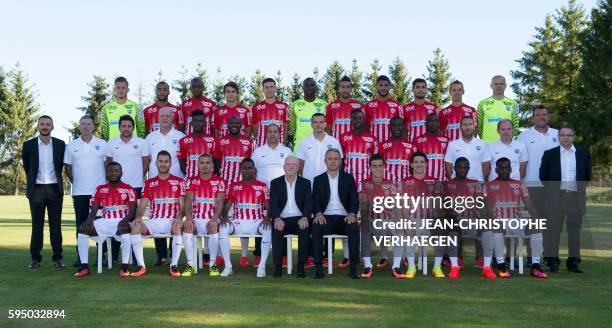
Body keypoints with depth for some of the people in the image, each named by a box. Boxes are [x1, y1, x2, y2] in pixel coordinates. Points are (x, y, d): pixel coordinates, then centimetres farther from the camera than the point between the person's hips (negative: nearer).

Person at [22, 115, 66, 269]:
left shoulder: (60, 144, 2)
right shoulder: (28, 145, 1)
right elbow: (27, 166, 14)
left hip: (55, 188, 0)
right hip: (37, 189, 0)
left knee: (56, 224, 2)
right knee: (37, 225, 3)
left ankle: (58, 257, 7)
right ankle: (35, 258, 8)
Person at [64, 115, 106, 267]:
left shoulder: (102, 144, 6)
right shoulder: (71, 146, 8)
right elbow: (67, 168, 12)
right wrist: (76, 182, 9)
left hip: (100, 190, -1)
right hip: (79, 192, 1)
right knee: (81, 224, 4)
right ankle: (80, 256, 10)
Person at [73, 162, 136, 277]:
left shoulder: (128, 189, 4)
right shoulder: (100, 189, 14)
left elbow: (132, 211, -5)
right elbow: (94, 210, 8)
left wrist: (125, 220, -26)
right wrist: (89, 220, -15)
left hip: (121, 222, -4)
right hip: (104, 222, 4)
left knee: (125, 229, -38)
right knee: (83, 229, -20)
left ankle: (125, 266, -31)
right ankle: (84, 266, -17)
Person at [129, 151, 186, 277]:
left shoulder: (179, 182, 7)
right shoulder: (149, 183, 15)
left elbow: (182, 204, 1)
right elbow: (142, 205, 9)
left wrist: (179, 217, -20)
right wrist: (138, 216, -13)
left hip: (172, 221, -2)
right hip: (154, 221, 3)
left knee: (178, 227, -37)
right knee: (135, 226, -26)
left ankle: (173, 266, -26)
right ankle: (141, 266, -22)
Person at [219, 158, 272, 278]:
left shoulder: (262, 186, 8)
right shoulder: (234, 186, 11)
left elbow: (269, 207, 3)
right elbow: (226, 206, 8)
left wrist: (267, 218, -18)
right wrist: (225, 217, -13)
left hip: (256, 222, -1)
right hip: (238, 222, 1)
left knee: (268, 229, -33)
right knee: (223, 229, -28)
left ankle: (262, 266, -26)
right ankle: (228, 266, -23)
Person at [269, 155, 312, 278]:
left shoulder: (305, 183, 11)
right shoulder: (275, 183, 10)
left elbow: (308, 202, 0)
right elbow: (273, 203, -3)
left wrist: (305, 217, -21)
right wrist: (277, 218, -23)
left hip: (299, 219, 0)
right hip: (282, 219, 0)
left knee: (305, 229, -31)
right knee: (276, 230, -32)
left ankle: (301, 266, -23)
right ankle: (278, 266, -23)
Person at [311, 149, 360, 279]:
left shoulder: (348, 178, 12)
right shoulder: (318, 180, 13)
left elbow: (354, 200, 4)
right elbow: (316, 201, 4)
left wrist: (352, 214, -17)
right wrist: (318, 213, -19)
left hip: (344, 218, 0)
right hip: (326, 218, 0)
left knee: (354, 227, -33)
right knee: (316, 227, -33)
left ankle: (354, 267, -25)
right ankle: (319, 267, -26)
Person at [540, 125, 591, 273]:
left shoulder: (583, 154, 8)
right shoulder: (549, 154, 4)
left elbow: (588, 175, 14)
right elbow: (543, 175, 6)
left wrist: (581, 188, 9)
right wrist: (551, 188, 6)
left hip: (576, 197, 2)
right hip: (555, 197, -1)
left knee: (575, 229, 6)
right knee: (553, 229, 0)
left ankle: (573, 261, 13)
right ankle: (552, 261, 6)